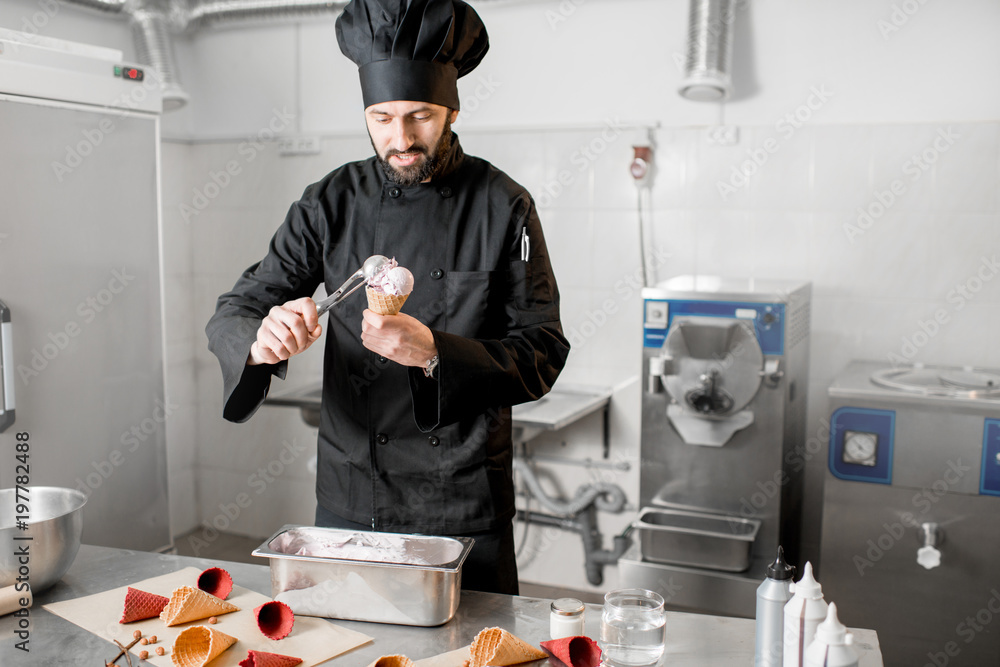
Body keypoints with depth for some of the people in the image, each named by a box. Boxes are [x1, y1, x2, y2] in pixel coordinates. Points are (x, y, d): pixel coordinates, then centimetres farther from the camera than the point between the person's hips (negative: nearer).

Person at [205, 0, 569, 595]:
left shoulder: (502, 206, -7)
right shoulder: (333, 203, -1)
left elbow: (541, 356, -9)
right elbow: (233, 315, -2)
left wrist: (433, 354, -26)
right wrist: (262, 338, -27)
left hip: (465, 507, -2)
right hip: (349, 502, 2)